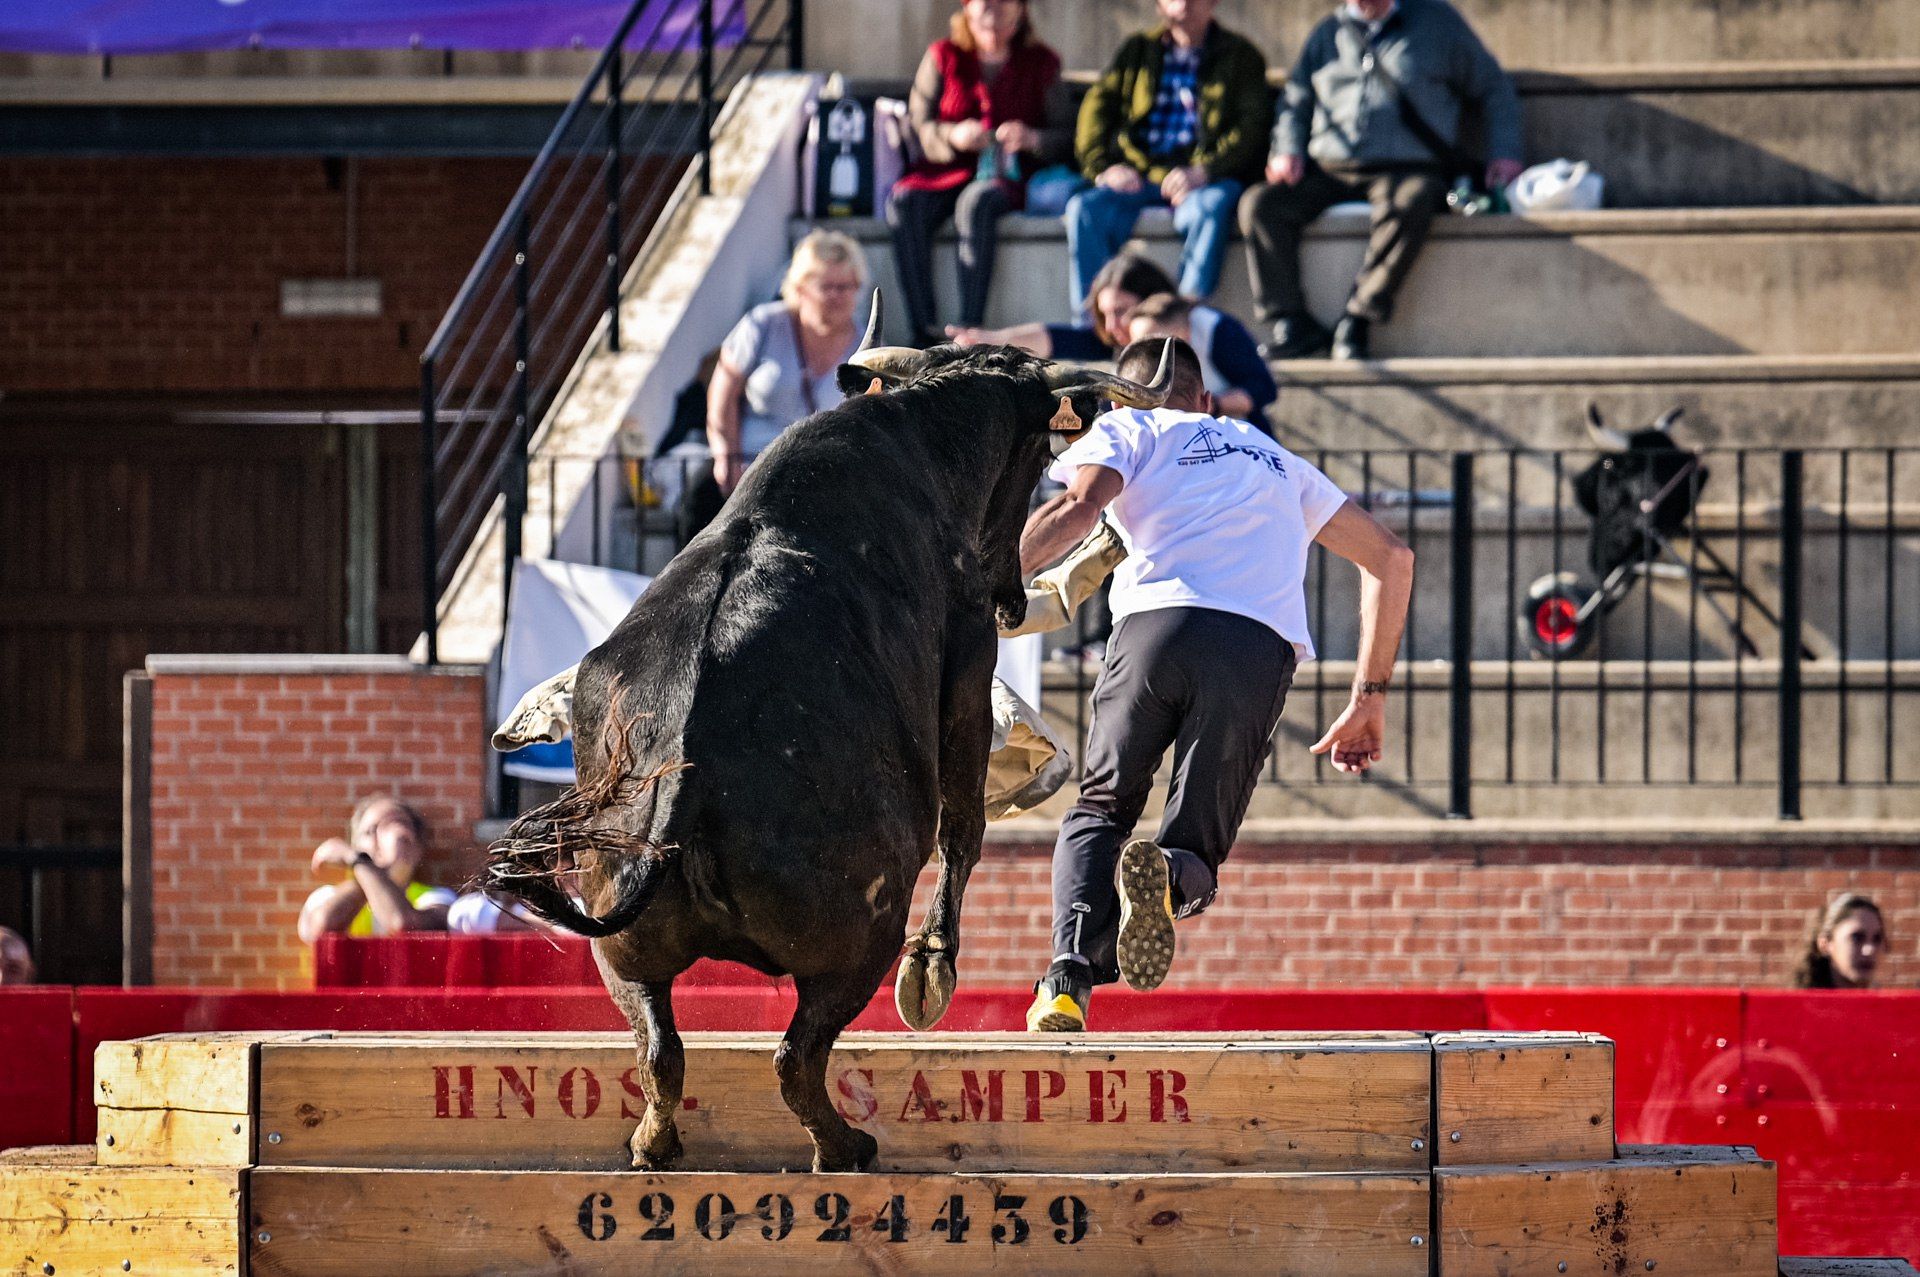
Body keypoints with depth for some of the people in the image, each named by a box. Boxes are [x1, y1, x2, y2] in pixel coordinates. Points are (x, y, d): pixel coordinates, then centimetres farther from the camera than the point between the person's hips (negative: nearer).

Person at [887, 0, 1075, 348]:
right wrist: (953, 136, -16)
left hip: (1010, 176, -2)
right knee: (904, 202, -31)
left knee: (976, 202, -38)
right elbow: (917, 126, 5)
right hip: (945, 173, 2)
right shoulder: (943, 57, 13)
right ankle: (924, 331, -35)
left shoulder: (1040, 63, 11)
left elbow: (1067, 137, 6)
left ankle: (970, 330, -41)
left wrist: (1031, 139, -16)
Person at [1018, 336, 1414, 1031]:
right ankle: (1167, 875, -30)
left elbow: (1076, 508, 2)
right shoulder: (1277, 461, 36)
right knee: (1196, 850, 11)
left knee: (1100, 811, 16)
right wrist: (1369, 697, 31)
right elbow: (1391, 557, 31)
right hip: (1262, 651, 2)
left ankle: (1069, 980, -12)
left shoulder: (1127, 429, 24)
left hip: (1156, 626, -2)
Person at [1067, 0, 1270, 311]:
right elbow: (1097, 107, 14)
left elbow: (1252, 127, -2)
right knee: (1084, 209, -27)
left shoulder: (1239, 55, 11)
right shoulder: (1138, 50, 21)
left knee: (1210, 207, -38)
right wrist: (1103, 167, -6)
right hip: (1139, 176, 3)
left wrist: (1202, 172, -19)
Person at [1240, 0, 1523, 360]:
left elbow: (1494, 88, 15)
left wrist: (1504, 154, 3)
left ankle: (1358, 321, -33)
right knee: (1259, 204, -22)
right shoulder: (1328, 33, 20)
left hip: (1407, 168, -4)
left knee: (1410, 203, -39)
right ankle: (1291, 324, -22)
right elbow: (1295, 100, 27)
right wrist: (1286, 151, 7)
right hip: (1329, 172, 4)